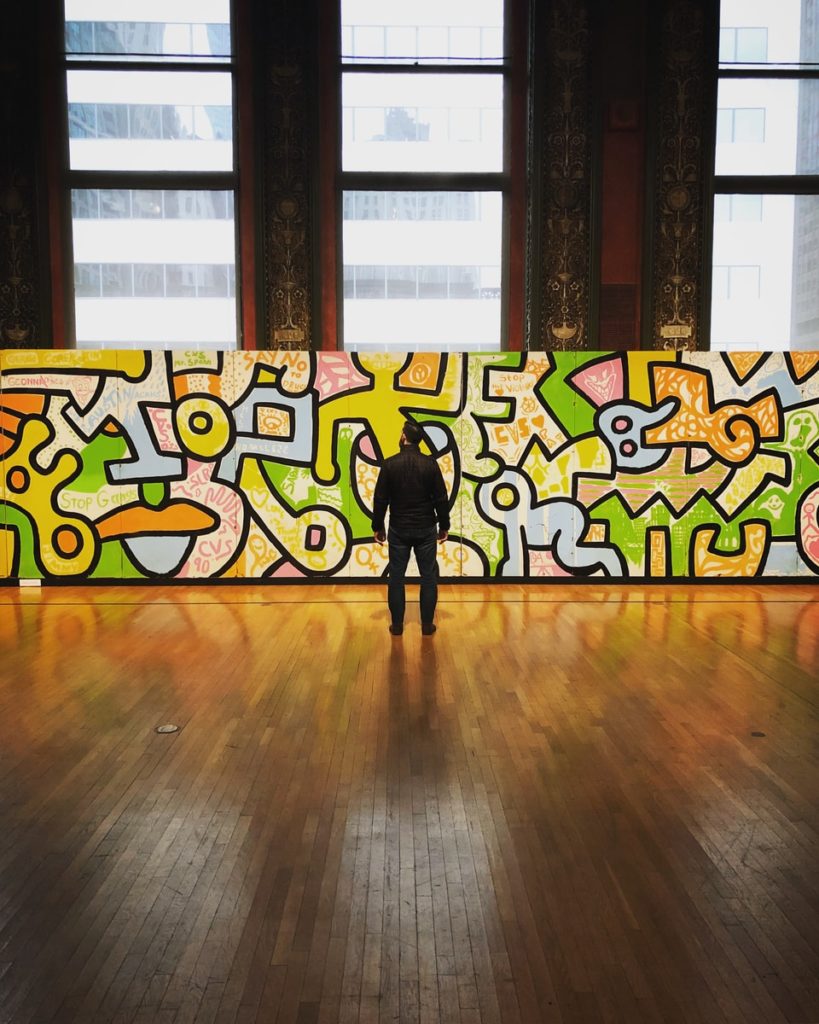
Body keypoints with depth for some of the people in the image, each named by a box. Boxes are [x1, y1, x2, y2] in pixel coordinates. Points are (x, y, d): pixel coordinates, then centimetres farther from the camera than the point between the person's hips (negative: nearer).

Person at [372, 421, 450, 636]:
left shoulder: (390, 464, -7)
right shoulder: (430, 464, -5)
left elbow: (380, 499, -4)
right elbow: (441, 499, -3)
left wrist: (377, 527, 6)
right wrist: (444, 526, 8)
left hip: (399, 529, 0)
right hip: (426, 529, 1)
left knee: (396, 577, 8)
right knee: (429, 576, 8)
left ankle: (397, 624, 11)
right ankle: (427, 624, 10)